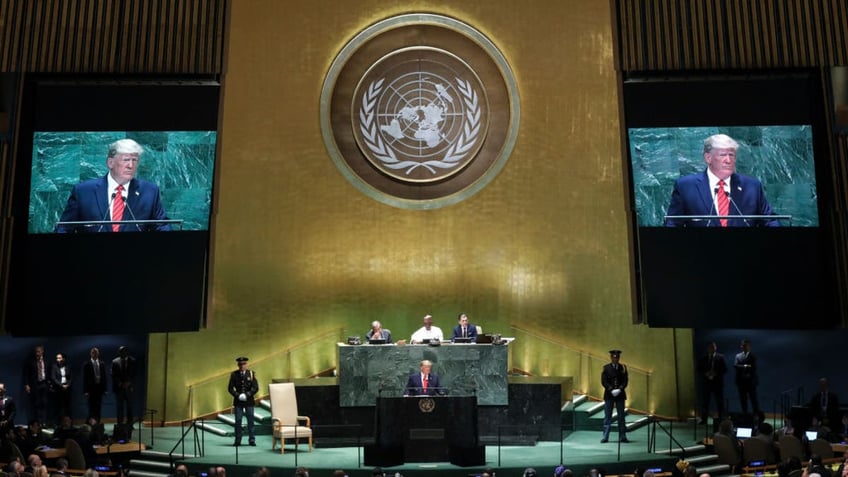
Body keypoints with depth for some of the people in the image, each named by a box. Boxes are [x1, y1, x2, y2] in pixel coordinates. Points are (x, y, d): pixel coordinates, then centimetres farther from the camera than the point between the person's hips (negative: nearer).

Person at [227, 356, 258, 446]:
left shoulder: (251, 374, 2)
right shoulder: (234, 374, 3)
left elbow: (255, 387, -2)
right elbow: (230, 388, 2)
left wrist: (247, 395, -13)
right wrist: (238, 395, -11)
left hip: (249, 401, 0)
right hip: (238, 401, 0)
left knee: (250, 420, 1)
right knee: (238, 421, -1)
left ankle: (252, 439, 7)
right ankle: (238, 440, 6)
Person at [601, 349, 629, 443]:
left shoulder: (623, 368, 6)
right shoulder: (606, 368, 1)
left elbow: (625, 381, 1)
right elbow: (603, 381, -4)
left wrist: (620, 389, -15)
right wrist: (611, 389, -16)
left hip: (620, 394, 1)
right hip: (609, 395, -1)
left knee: (621, 416, 6)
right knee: (607, 416, 1)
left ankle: (622, 437, 11)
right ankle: (605, 437, 3)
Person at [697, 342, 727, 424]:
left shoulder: (720, 357, 2)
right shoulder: (703, 358, 8)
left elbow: (725, 369, -3)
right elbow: (699, 370, 7)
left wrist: (716, 373, -15)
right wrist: (705, 374, -11)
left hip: (718, 382, -2)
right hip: (706, 382, 2)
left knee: (720, 402, 3)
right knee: (705, 402, 3)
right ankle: (704, 419, 8)